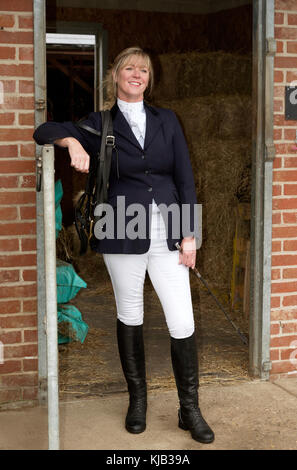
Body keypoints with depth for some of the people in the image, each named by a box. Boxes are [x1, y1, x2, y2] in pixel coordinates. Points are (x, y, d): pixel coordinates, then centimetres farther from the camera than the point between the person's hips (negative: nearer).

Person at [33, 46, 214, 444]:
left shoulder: (166, 120, 10)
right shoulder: (100, 125, 6)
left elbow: (185, 179, 6)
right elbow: (44, 131, 3)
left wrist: (189, 234, 0)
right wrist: (73, 141, -18)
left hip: (167, 233, 1)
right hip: (123, 232, -1)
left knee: (183, 322, -3)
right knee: (129, 315, 11)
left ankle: (190, 409, 12)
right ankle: (137, 400, 29)